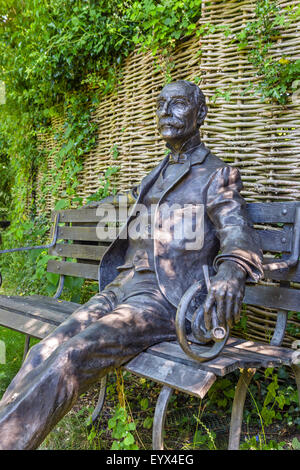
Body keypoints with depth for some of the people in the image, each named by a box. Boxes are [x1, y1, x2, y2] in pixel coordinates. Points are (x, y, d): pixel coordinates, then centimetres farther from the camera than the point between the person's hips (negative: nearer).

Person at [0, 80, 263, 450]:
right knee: (43, 353, -16)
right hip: (120, 290, 7)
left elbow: (238, 235, -12)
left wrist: (231, 272, -32)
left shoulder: (217, 174, 3)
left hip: (166, 299, -6)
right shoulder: (154, 177, 24)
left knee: (71, 357, -29)